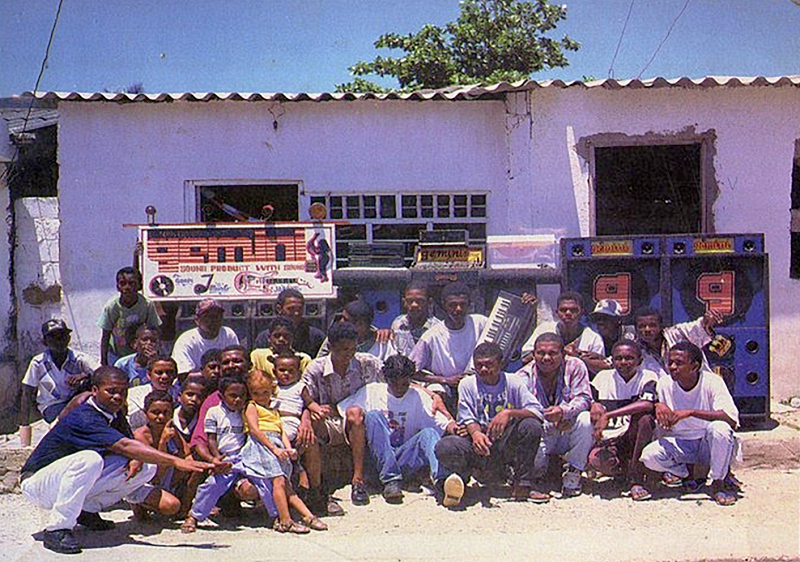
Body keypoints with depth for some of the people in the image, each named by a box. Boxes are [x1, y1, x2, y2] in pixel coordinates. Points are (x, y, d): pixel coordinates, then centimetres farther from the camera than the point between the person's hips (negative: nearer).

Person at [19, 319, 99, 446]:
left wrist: (85, 376, -38)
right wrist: (24, 425, -12)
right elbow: (27, 394, -5)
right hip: (51, 406, -2)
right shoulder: (38, 363, -7)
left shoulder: (78, 359, -7)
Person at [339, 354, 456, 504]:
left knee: (429, 433, -24)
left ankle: (442, 480, -53)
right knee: (374, 415, -23)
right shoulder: (371, 392, 8)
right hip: (378, 460, -1)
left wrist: (452, 427, -24)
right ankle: (390, 480, -33)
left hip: (405, 458, 1)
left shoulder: (418, 396, 9)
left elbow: (441, 423, -1)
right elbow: (341, 409, 6)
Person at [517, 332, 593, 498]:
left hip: (568, 433, 1)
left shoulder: (575, 366, -7)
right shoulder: (524, 376, -8)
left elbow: (583, 398, -16)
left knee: (585, 419, -31)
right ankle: (543, 463, 12)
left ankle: (573, 472, -11)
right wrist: (551, 424, -32)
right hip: (542, 434, -1)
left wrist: (563, 411, -38)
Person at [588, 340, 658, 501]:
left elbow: (647, 404, -25)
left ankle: (635, 480, -19)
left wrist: (608, 415, -29)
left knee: (644, 418, -33)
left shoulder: (648, 377, -5)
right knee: (597, 460, -32)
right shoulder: (603, 377, 5)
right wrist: (593, 405, -15)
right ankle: (625, 469, 7)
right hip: (609, 438, 1)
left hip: (636, 438, -1)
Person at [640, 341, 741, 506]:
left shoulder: (712, 382, -17)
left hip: (708, 443, -3)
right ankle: (688, 473, 4)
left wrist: (691, 412, -36)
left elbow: (732, 419, -29)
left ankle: (718, 484, -14)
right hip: (680, 444, 3)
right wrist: (657, 405, -27)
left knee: (720, 428, -36)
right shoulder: (665, 384, -6)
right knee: (649, 456, -26)